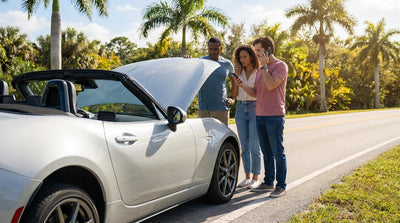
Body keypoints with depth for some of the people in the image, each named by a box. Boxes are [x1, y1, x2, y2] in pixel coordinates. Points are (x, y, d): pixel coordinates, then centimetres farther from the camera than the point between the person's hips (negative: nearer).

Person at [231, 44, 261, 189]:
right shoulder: (239, 73, 10)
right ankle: (247, 177, 17)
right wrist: (236, 77, -3)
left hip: (254, 108, -4)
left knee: (254, 146, -4)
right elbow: (234, 95, 4)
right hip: (240, 109, 4)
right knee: (244, 146, 7)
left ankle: (255, 178, 7)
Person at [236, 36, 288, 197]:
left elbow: (271, 85, -20)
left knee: (278, 152, -2)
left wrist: (264, 66, -10)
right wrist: (243, 85, 0)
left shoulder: (280, 65, -5)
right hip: (260, 116, 7)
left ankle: (281, 186, 7)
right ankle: (268, 183, 22)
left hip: (275, 116, -7)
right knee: (266, 152, 12)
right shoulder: (260, 69, 18)